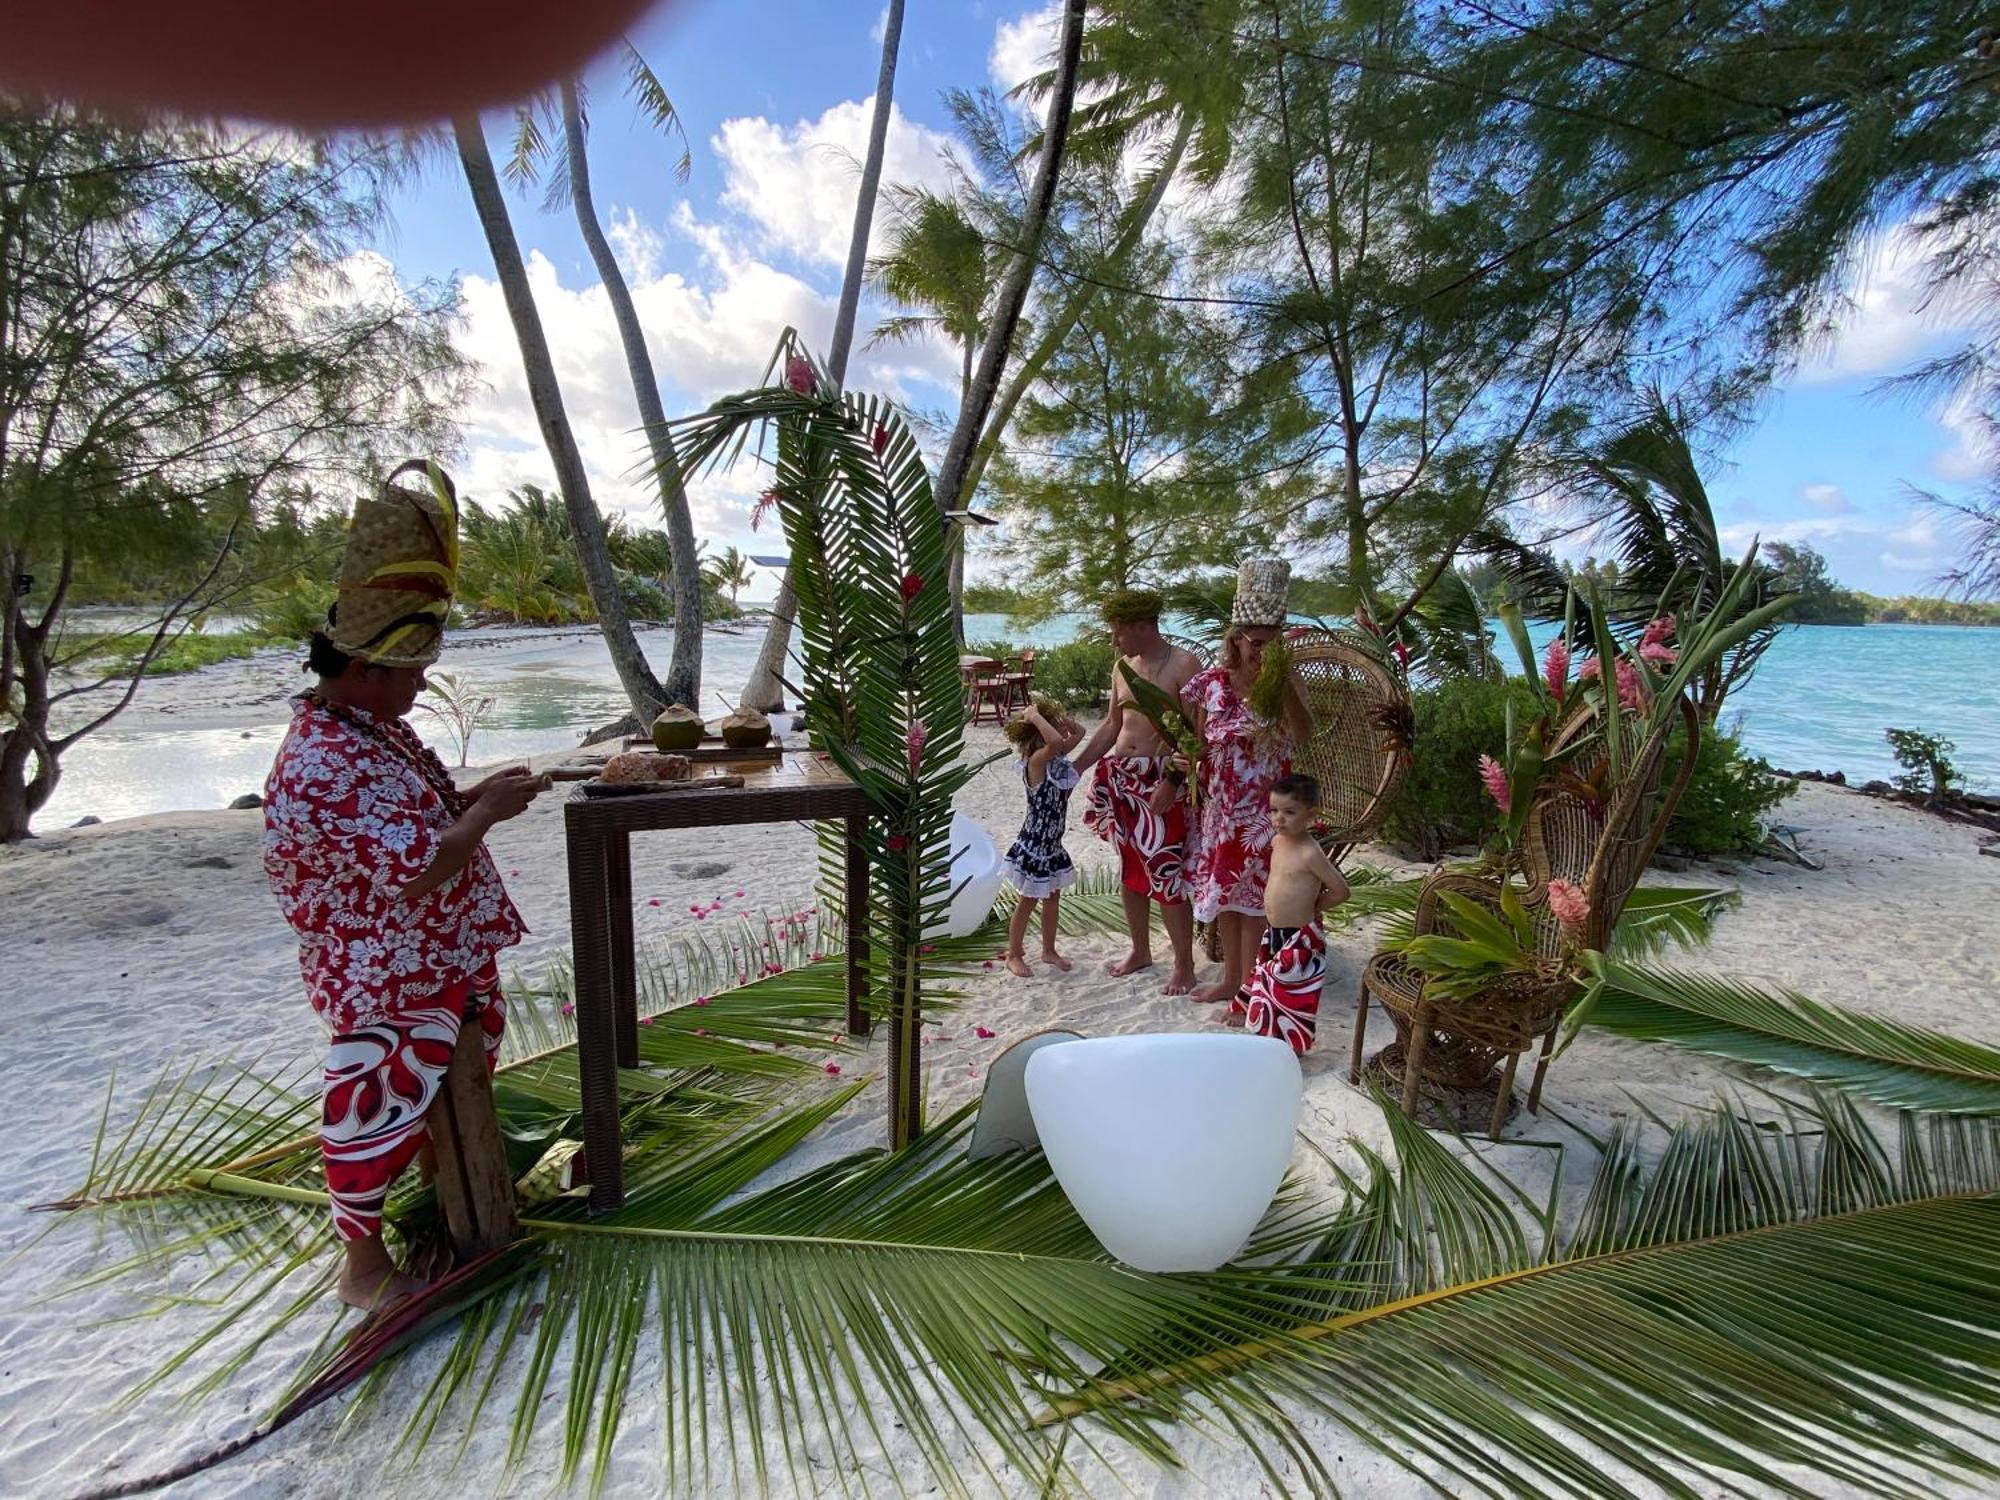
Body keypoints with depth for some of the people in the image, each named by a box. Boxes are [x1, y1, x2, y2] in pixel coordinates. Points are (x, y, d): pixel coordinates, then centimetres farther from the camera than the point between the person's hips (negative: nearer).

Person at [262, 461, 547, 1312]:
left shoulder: (376, 728, 4)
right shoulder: (320, 769, -29)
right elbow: (419, 870, -33)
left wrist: (474, 797, -2)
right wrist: (487, 810, -20)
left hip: (446, 961, 11)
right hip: (386, 986, -11)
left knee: (459, 1083, 28)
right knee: (378, 1110, 6)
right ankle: (363, 1265, 27)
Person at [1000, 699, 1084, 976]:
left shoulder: (1057, 757, 2)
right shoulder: (1037, 761, -24)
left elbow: (1079, 732, 12)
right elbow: (1055, 741, -44)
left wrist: (1055, 715, -3)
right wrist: (1034, 716, -30)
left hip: (1052, 845, 8)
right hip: (1033, 847, -8)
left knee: (1052, 899, 19)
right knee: (1027, 902, 7)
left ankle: (1049, 951, 36)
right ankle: (1014, 956, 24)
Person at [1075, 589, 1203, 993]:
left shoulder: (1183, 665, -11)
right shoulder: (1123, 667, 11)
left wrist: (1172, 781, -21)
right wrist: (1075, 767, 14)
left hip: (1160, 781, -7)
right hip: (1120, 777, 7)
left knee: (1164, 873, -5)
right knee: (1129, 867, 15)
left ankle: (1184, 966, 10)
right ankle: (1140, 950, 31)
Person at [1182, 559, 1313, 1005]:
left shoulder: (1284, 682, -7)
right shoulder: (1211, 681, 0)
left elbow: (1302, 733, -25)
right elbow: (1198, 741, 7)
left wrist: (1284, 684, -31)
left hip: (1264, 808, -3)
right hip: (1220, 805, 4)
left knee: (1252, 893, 4)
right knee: (1222, 889, 14)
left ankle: (1249, 986, 19)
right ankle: (1230, 977, 31)